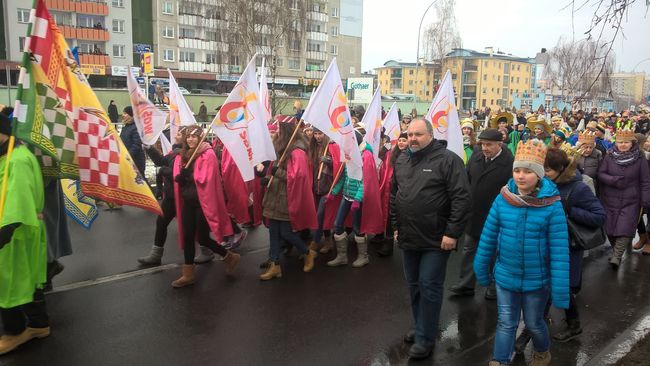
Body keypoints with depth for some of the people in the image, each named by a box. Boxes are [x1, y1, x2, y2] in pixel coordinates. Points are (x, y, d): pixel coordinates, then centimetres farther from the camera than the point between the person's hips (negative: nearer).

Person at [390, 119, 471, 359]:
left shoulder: (447, 160, -12)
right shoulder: (401, 161, 9)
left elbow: (461, 199, -17)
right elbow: (394, 195, 17)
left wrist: (452, 233, -18)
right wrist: (397, 226, 15)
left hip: (436, 239, -6)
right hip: (409, 238, 7)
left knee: (429, 287, 0)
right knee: (414, 285, 17)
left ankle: (425, 338, 14)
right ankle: (420, 327, 35)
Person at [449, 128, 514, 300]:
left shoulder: (509, 163, -17)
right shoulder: (476, 158, 2)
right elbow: (466, 181, 10)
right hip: (474, 214, 6)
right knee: (469, 249, 14)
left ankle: (494, 288, 29)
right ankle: (465, 285, 27)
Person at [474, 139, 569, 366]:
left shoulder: (551, 204, -17)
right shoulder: (503, 199, -10)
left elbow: (559, 249, -15)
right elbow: (488, 236, 0)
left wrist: (560, 290, -15)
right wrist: (482, 269, 6)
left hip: (536, 279, -1)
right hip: (505, 276, 1)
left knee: (533, 323, 20)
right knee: (506, 324, 12)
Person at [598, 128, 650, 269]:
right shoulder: (609, 157, -1)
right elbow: (600, 174, 0)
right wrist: (613, 180, -18)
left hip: (630, 201, -2)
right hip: (610, 200, 2)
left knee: (625, 229, -12)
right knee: (610, 229, 5)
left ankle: (616, 256, -12)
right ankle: (617, 251, 25)